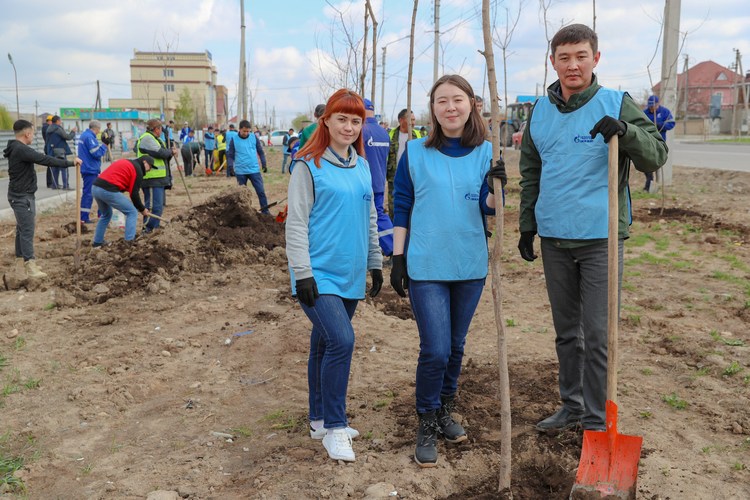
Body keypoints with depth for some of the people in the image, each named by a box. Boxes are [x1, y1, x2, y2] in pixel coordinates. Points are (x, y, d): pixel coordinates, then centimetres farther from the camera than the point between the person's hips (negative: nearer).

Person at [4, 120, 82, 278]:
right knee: (27, 230, -10)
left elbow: (40, 158, 14)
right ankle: (30, 266, -10)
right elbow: (45, 160, -26)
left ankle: (20, 258, 26)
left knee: (22, 228, 17)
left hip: (21, 195, 11)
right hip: (22, 197, -11)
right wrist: (70, 163, -22)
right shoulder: (21, 150, -22)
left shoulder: (16, 149, 13)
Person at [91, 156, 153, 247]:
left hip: (96, 187, 9)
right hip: (108, 191, -9)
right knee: (132, 212, 4)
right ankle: (129, 241, -2)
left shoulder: (125, 162, 28)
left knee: (106, 214, 30)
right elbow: (134, 194, -2)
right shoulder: (138, 170, 2)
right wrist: (142, 209, 11)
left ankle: (97, 242, 34)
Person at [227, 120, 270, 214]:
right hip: (240, 172, -1)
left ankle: (265, 211, 4)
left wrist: (264, 164, 5)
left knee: (261, 191, -3)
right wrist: (231, 166, -12)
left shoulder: (254, 137, 1)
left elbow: (260, 151, 10)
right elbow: (230, 155, 1)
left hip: (254, 170, 1)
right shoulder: (234, 140, -3)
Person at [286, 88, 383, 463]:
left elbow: (370, 218, 20)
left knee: (325, 344, 15)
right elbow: (296, 223, -10)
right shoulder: (309, 166, -7)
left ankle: (321, 420, 28)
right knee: (341, 341, -18)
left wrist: (375, 263, 18)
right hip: (319, 275, -6)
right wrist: (303, 273, -14)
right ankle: (334, 428, -2)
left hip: (350, 276, 6)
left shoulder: (362, 166, 12)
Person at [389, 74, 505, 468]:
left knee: (455, 346, 15)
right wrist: (398, 258, -1)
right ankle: (427, 425, 14)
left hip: (470, 265, 3)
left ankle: (444, 412, 35)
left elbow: (489, 209, -2)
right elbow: (401, 207, 1)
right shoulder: (415, 151, -2)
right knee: (435, 350, -6)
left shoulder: (485, 152, 1)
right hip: (426, 266, -2)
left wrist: (497, 187, -23)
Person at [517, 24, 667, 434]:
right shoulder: (540, 111, 8)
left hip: (601, 238, -4)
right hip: (554, 239, 5)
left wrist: (625, 131, -27)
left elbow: (656, 155, -9)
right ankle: (572, 406, 31)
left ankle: (596, 421, 14)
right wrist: (527, 226, 13)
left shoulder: (617, 104, -5)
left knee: (598, 334, 0)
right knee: (566, 331, 15)